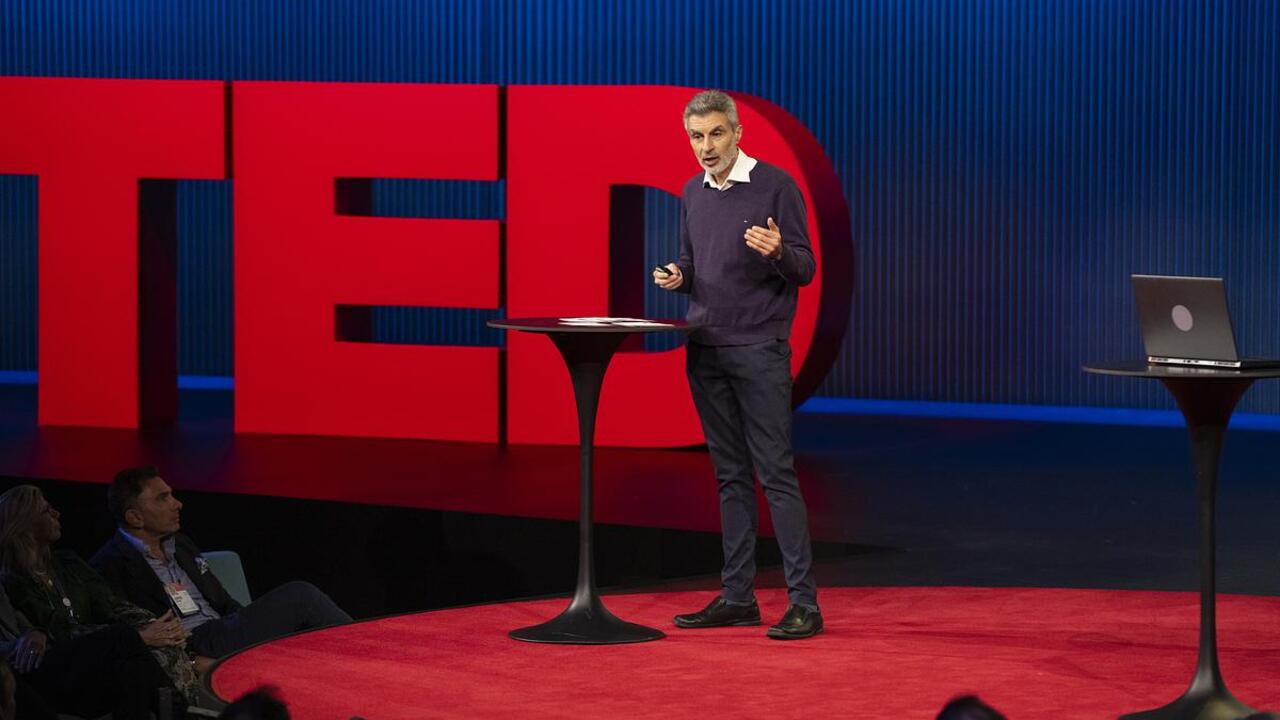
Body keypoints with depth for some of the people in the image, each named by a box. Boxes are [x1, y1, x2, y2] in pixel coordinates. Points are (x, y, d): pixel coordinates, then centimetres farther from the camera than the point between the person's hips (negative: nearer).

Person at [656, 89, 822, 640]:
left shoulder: (775, 186, -6)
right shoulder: (693, 194, 13)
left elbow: (804, 269, -6)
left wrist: (777, 252, -28)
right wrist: (676, 278, -1)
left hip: (759, 351, -6)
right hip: (705, 348, 6)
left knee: (776, 473, -8)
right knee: (730, 475, 9)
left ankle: (804, 602, -8)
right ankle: (737, 596, 13)